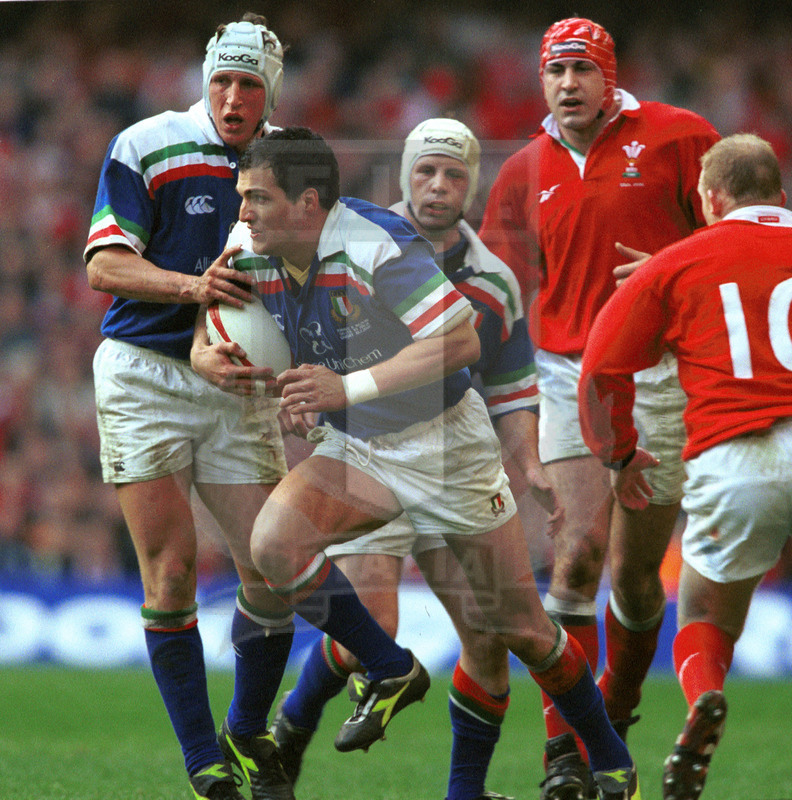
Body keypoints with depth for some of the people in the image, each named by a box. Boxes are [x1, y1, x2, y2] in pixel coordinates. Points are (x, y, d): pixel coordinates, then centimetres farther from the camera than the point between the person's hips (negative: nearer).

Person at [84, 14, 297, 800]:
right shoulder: (145, 148, -7)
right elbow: (104, 265, -11)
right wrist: (191, 284, -26)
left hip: (240, 388, 4)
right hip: (144, 375, -4)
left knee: (271, 570, -1)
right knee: (171, 571, -8)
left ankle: (248, 731, 24)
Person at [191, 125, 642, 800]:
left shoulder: (377, 246, -26)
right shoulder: (249, 254, -8)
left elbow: (462, 342, -31)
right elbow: (207, 341, 6)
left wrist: (350, 388, -37)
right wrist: (212, 360, -20)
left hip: (444, 442, -5)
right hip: (353, 448, 5)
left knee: (522, 627, 1)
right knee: (273, 542, -24)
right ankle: (389, 671, -4)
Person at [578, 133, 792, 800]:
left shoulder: (677, 263, 11)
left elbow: (602, 368, 11)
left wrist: (620, 456, 24)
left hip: (732, 461, -1)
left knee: (706, 623, 16)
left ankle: (703, 697, -17)